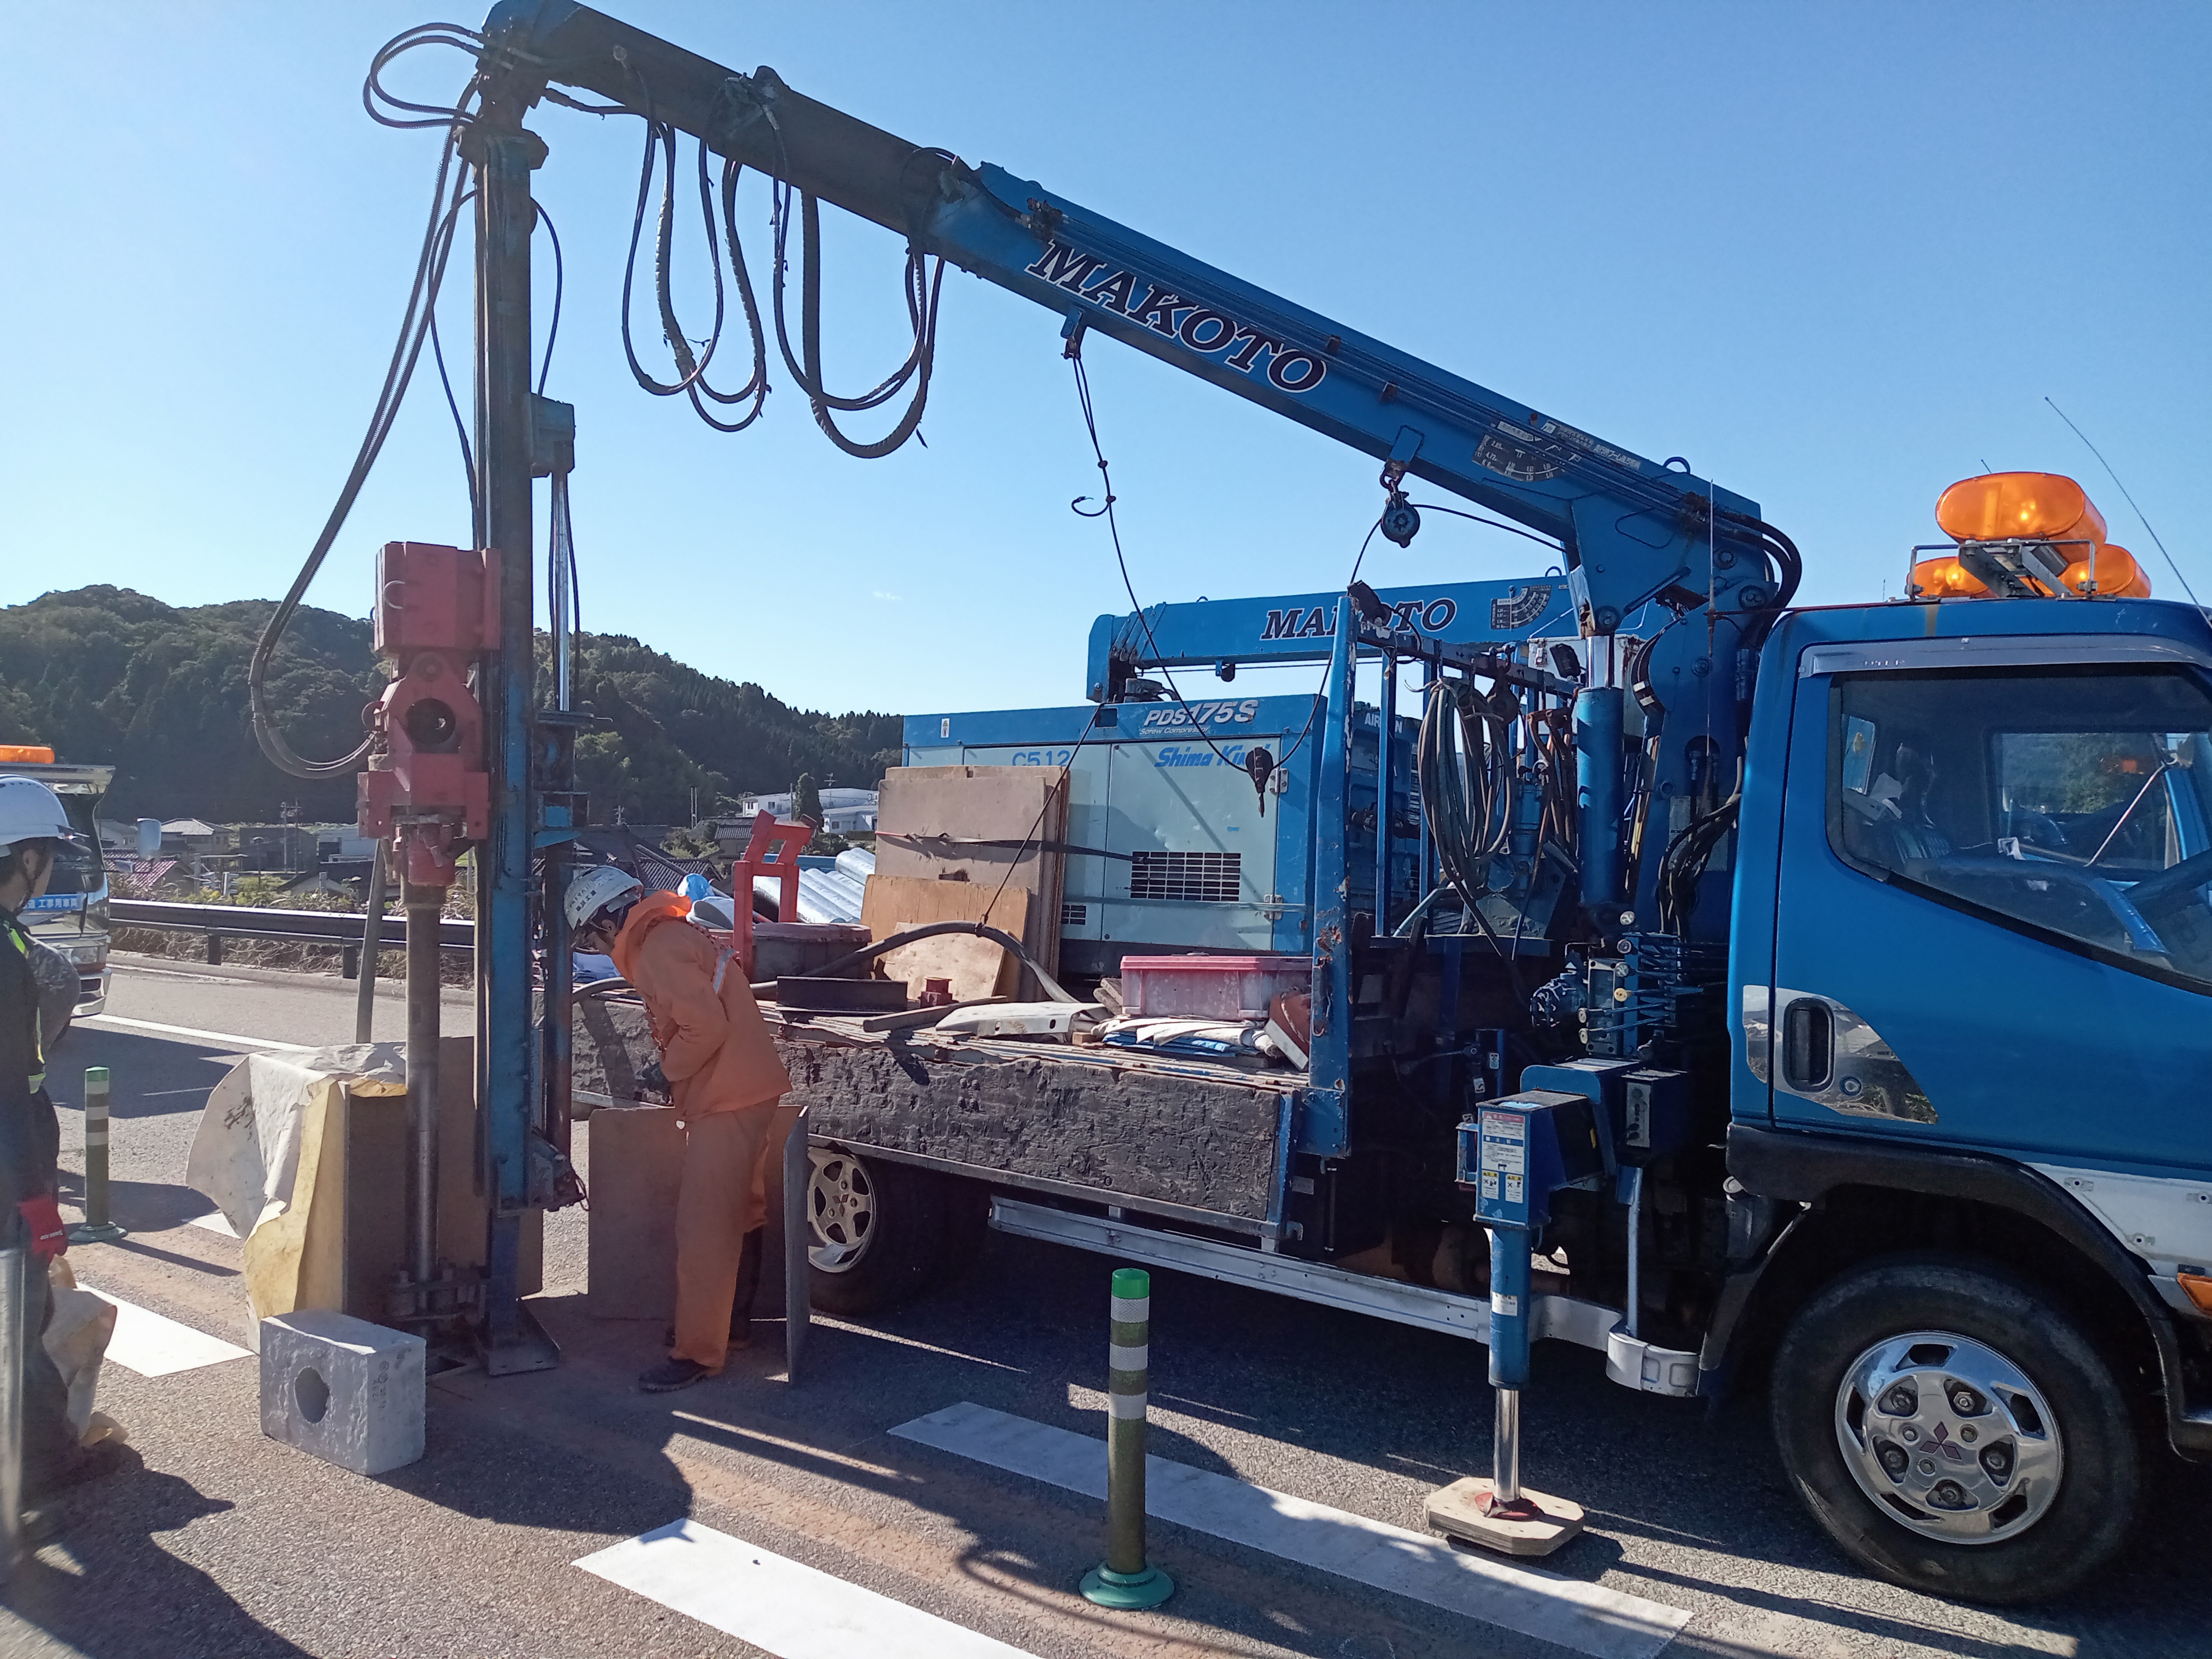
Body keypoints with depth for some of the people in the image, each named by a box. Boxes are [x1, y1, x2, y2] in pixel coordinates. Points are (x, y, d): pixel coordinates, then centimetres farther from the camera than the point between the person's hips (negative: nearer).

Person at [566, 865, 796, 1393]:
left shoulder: (660, 949, -16)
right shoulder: (673, 935, 16)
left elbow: (707, 1027, -24)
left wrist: (668, 1070, -9)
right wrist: (670, 1071, 12)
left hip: (728, 1101, -11)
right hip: (750, 1092, 11)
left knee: (703, 1229, -6)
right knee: (737, 1215, 21)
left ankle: (697, 1353, 0)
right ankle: (732, 1322, 36)